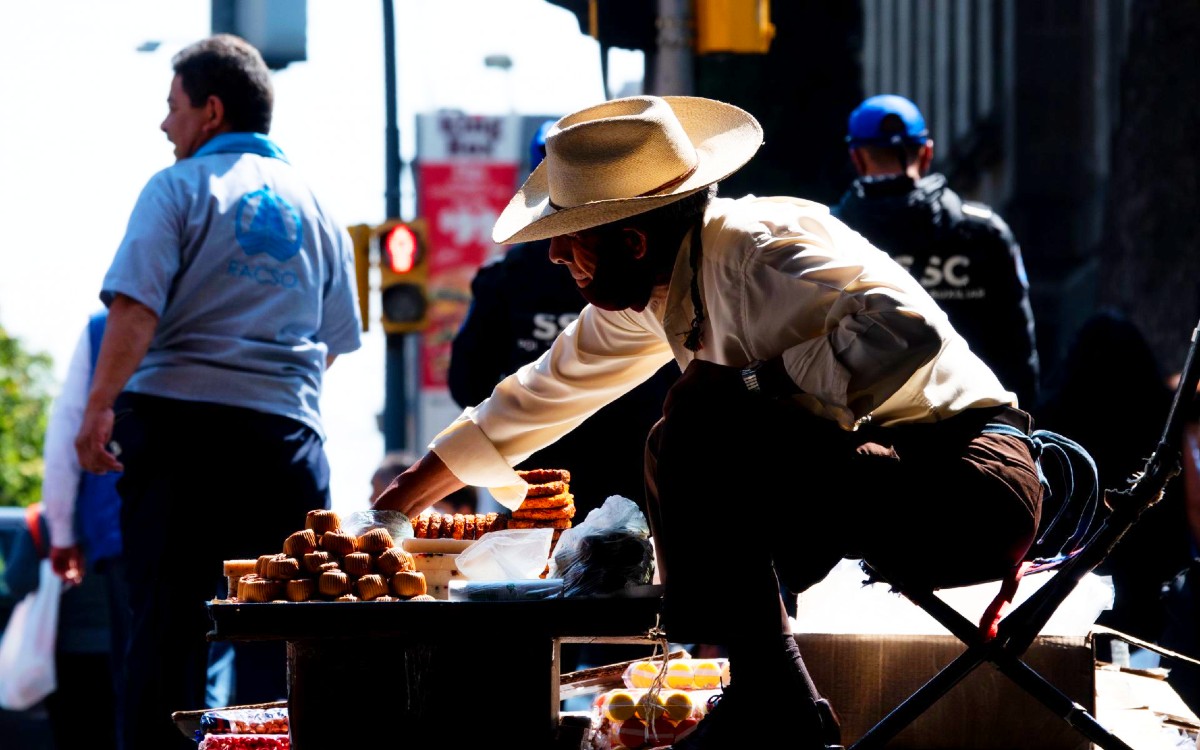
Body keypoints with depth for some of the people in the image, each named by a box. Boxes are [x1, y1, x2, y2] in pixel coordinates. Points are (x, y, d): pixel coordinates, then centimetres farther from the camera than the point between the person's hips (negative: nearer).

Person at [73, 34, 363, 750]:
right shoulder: (318, 207, 14)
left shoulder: (178, 189, -1)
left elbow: (135, 308, -13)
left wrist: (99, 409, -12)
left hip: (180, 422, -3)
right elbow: (336, 341, 18)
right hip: (287, 430, 3)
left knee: (167, 620, 0)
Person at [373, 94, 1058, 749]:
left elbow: (903, 331, -35)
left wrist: (753, 386, -24)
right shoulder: (648, 297, 10)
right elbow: (546, 394, 25)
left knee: (703, 422, -24)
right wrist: (392, 509, 30)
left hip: (969, 489, -10)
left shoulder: (756, 249, -19)